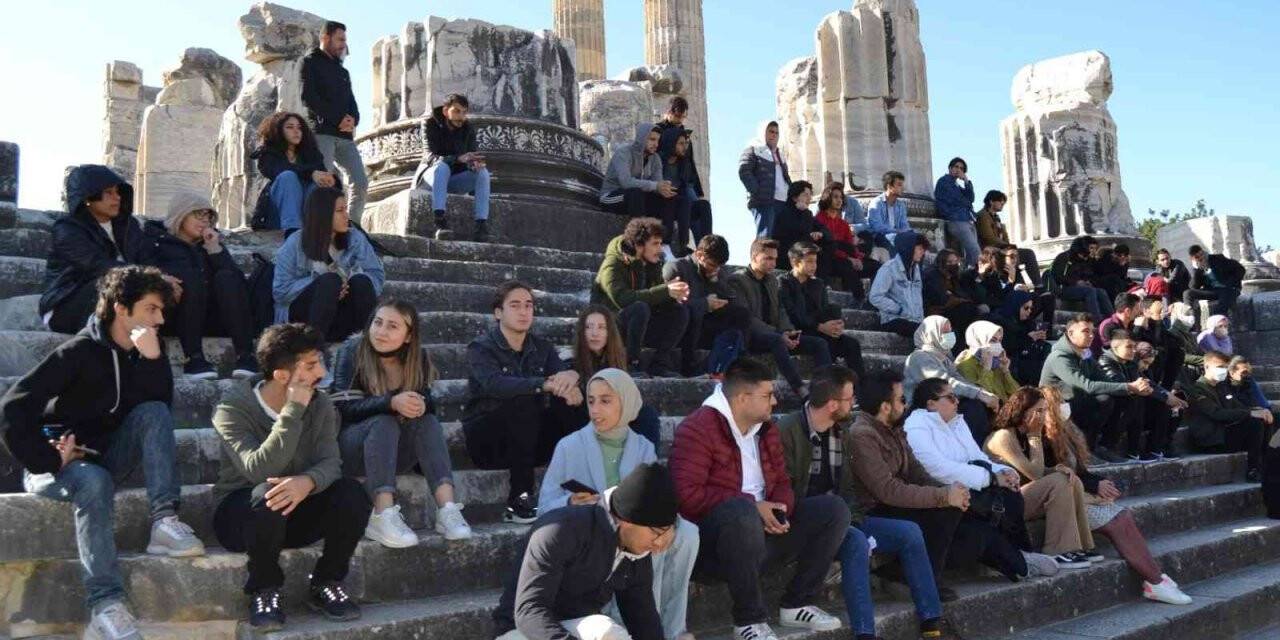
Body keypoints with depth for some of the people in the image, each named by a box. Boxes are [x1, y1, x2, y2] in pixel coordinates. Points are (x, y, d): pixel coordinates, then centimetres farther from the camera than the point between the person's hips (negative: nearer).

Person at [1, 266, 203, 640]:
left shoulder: (146, 348, 1)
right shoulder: (80, 352, -16)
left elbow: (162, 408, -13)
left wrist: (152, 358, -26)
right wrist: (48, 462, -18)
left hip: (106, 457, 5)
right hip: (59, 463, -5)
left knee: (154, 412, -19)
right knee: (95, 481, -37)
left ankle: (164, 524, -29)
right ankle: (104, 605, -42)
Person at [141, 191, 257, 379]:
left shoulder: (210, 242, 23)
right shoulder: (155, 240, 15)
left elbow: (238, 279, 7)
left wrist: (215, 249, -1)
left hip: (209, 319, 3)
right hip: (171, 319, -3)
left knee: (227, 277, -22)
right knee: (191, 276, -27)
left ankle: (245, 357, -36)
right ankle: (194, 359, -39)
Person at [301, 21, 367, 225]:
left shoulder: (342, 71, 26)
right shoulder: (311, 62, 6)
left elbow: (351, 101, 19)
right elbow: (308, 98, -7)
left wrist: (353, 120, -4)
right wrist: (338, 119, -11)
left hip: (345, 135, 6)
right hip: (322, 132, -6)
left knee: (360, 183, -4)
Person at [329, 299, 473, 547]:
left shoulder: (418, 358, -1)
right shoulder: (352, 351, -12)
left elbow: (428, 401, -6)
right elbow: (346, 406, -21)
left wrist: (422, 405, -31)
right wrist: (392, 402, -37)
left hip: (394, 451, 4)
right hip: (350, 447, -3)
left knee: (427, 421, -24)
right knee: (384, 423, -32)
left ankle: (447, 508, -36)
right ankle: (383, 517, -43)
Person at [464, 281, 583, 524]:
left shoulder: (541, 347, 9)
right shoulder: (481, 348, -8)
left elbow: (565, 372, -7)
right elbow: (494, 385, -29)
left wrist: (571, 377, -33)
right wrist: (546, 384, -42)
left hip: (530, 439, 5)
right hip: (487, 442, -4)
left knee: (574, 402, -19)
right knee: (523, 401, -32)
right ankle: (519, 499, -30)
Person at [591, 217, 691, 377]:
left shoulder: (651, 263, 5)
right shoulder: (613, 265, -19)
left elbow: (656, 299, 5)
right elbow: (622, 299, -35)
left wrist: (675, 294, -19)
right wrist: (665, 291, -36)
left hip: (640, 327, 8)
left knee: (680, 310, -7)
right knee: (640, 308, -35)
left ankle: (660, 364, -10)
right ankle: (631, 364, -25)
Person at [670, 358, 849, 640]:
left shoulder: (766, 428, 10)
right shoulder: (698, 428, -16)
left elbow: (782, 481, 14)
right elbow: (687, 495, -24)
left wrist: (779, 511, -11)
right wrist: (752, 506, -22)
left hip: (763, 529, 8)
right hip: (713, 538, -8)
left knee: (834, 509, -1)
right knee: (742, 510, -41)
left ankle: (797, 604, 3)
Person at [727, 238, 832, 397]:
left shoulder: (772, 280, 18)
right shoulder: (737, 280, -7)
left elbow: (780, 311, 14)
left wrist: (788, 331, -9)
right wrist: (779, 334, -24)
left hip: (774, 335, 8)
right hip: (750, 337, -7)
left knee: (819, 343, -9)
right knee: (776, 340, -39)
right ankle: (802, 391, -45)